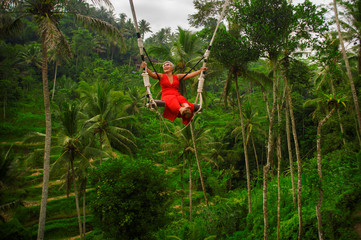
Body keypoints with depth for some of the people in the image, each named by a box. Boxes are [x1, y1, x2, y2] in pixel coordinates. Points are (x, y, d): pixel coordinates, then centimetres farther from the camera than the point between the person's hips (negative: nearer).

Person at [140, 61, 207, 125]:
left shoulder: (177, 77, 26)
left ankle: (187, 110, -68)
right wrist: (145, 68, -17)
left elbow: (190, 75, 23)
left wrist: (201, 70, 19)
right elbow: (152, 74, 1)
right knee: (172, 99, -39)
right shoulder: (161, 76, 19)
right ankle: (181, 110, -71)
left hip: (177, 96, 2)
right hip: (166, 96, -2)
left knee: (182, 98, -35)